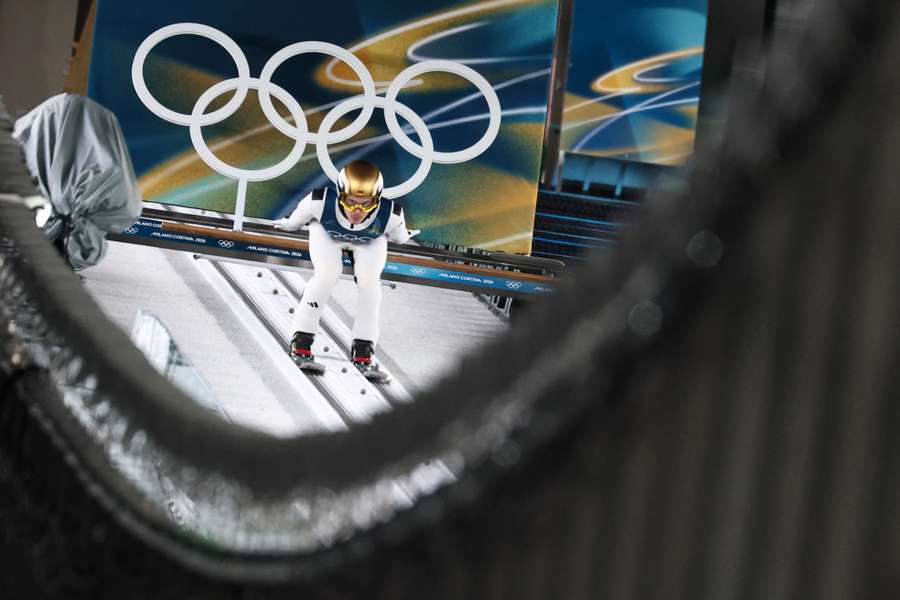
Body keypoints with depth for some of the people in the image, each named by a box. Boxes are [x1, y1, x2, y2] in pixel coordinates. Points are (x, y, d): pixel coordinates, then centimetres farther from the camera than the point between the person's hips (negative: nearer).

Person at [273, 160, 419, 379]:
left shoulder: (391, 215, -41)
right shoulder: (320, 202, -43)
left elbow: (400, 237, -14)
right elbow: (296, 219, -18)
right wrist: (288, 224, 2)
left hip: (371, 241, 1)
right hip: (326, 231, -1)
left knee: (369, 281, -18)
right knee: (327, 274, -22)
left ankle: (363, 354, -6)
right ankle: (301, 344, -11)